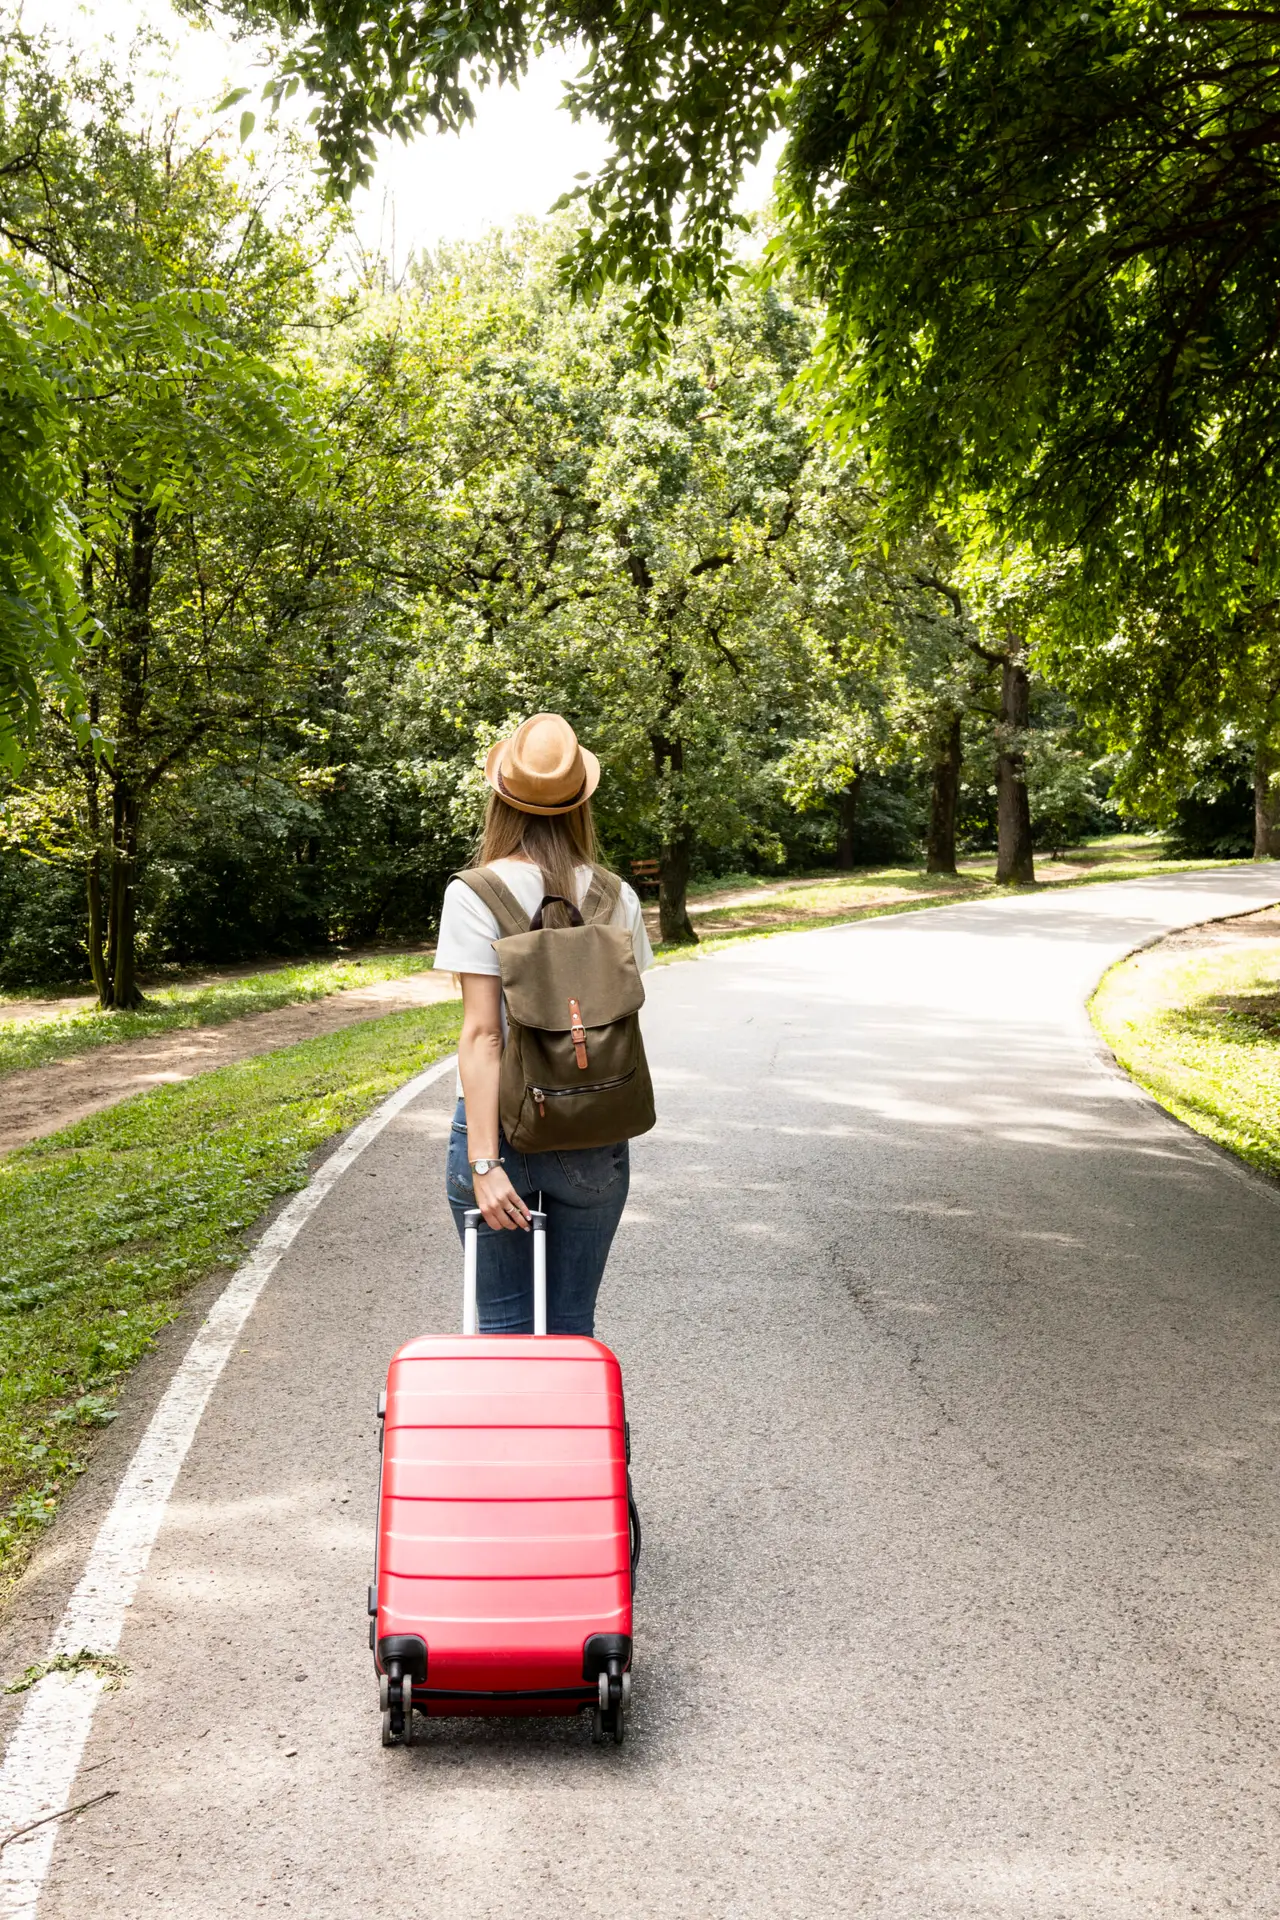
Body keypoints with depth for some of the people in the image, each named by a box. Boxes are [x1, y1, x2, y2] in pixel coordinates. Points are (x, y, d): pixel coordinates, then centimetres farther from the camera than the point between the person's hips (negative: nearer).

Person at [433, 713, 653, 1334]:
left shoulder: (475, 894, -10)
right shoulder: (616, 897, -1)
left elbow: (482, 1033, -15)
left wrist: (484, 1161, -15)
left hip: (502, 1128, -3)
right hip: (595, 1138, 3)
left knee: (505, 1325, 10)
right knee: (572, 1324, 14)